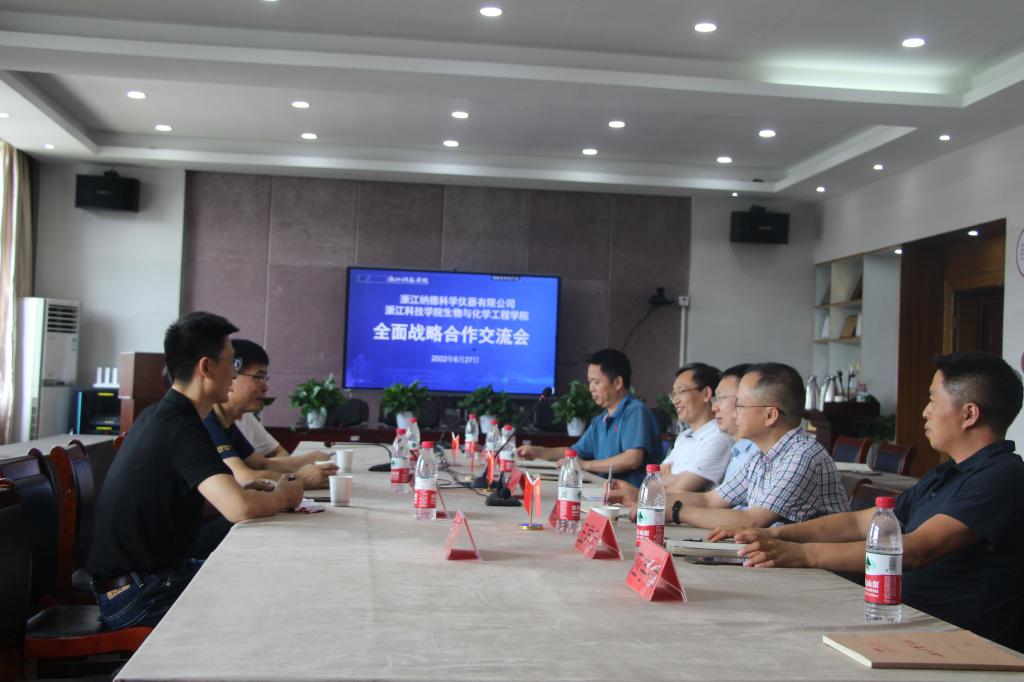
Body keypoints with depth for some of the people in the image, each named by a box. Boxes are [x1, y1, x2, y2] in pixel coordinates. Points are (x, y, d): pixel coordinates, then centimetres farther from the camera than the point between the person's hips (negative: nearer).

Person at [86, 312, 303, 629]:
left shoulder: (158, 416, 8)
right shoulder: (182, 430, -22)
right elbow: (240, 508, -33)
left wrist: (244, 489, 5)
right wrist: (281, 497, -12)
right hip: (135, 594, -10)